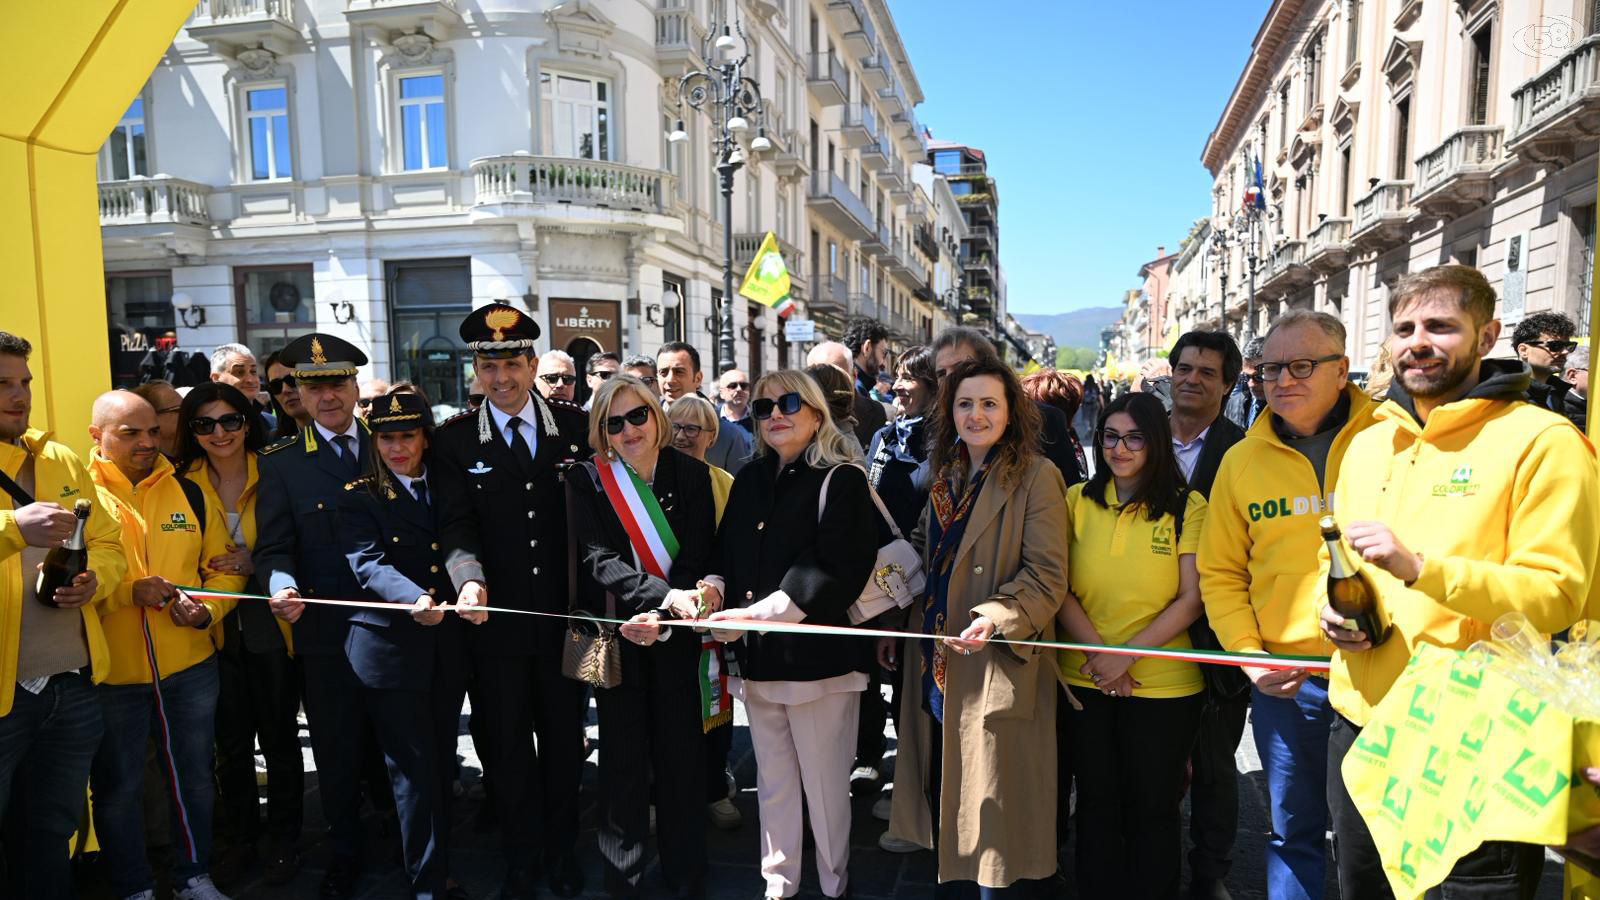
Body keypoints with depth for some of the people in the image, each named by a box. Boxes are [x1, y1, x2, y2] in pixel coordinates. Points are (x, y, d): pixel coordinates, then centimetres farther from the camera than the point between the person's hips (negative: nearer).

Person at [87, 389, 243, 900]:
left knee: (195, 779, 16)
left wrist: (207, 610, -10)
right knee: (118, 788, 12)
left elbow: (223, 565, 8)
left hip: (191, 666, 3)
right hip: (110, 672, -3)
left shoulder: (187, 492, 6)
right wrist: (129, 592, -21)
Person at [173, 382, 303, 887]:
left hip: (270, 626, -2)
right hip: (214, 632, 2)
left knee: (279, 739, 7)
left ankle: (283, 841, 24)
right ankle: (240, 840, 29)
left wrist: (257, 565, -15)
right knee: (231, 744, 11)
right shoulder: (183, 485, 2)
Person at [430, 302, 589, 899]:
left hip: (564, 619, 1)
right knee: (504, 748, 12)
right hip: (496, 620, 0)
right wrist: (469, 579, -29)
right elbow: (456, 525, -9)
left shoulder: (576, 426, -1)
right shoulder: (454, 440, -2)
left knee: (564, 741, 16)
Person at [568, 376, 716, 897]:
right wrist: (665, 595, -29)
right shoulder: (587, 482, -4)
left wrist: (660, 617, -19)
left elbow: (696, 560, -5)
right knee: (624, 759, 7)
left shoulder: (691, 475, -1)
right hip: (616, 635, -1)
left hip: (676, 635, 1)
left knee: (681, 755, 7)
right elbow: (600, 559, -15)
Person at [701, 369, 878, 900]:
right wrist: (713, 587, -8)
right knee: (772, 782, 17)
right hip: (756, 657, 6)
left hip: (817, 656, -5)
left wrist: (761, 613, -23)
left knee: (824, 786, 5)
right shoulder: (748, 480, 13)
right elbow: (727, 553, 15)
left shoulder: (841, 480, -7)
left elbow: (837, 569, -17)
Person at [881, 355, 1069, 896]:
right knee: (946, 798, 16)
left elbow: (1048, 576, -14)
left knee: (994, 808, 2)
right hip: (938, 667, 6)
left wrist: (998, 617, -29)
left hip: (998, 669, -6)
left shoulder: (1036, 477, -8)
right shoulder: (943, 476, 12)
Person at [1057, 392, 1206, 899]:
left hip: (1163, 685, -2)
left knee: (1152, 808, 13)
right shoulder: (1077, 501, 1)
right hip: (1085, 681, 2)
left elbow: (1191, 600, -8)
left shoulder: (1188, 507, -4)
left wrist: (1126, 655, -16)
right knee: (1096, 802, 16)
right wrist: (1098, 652, -14)